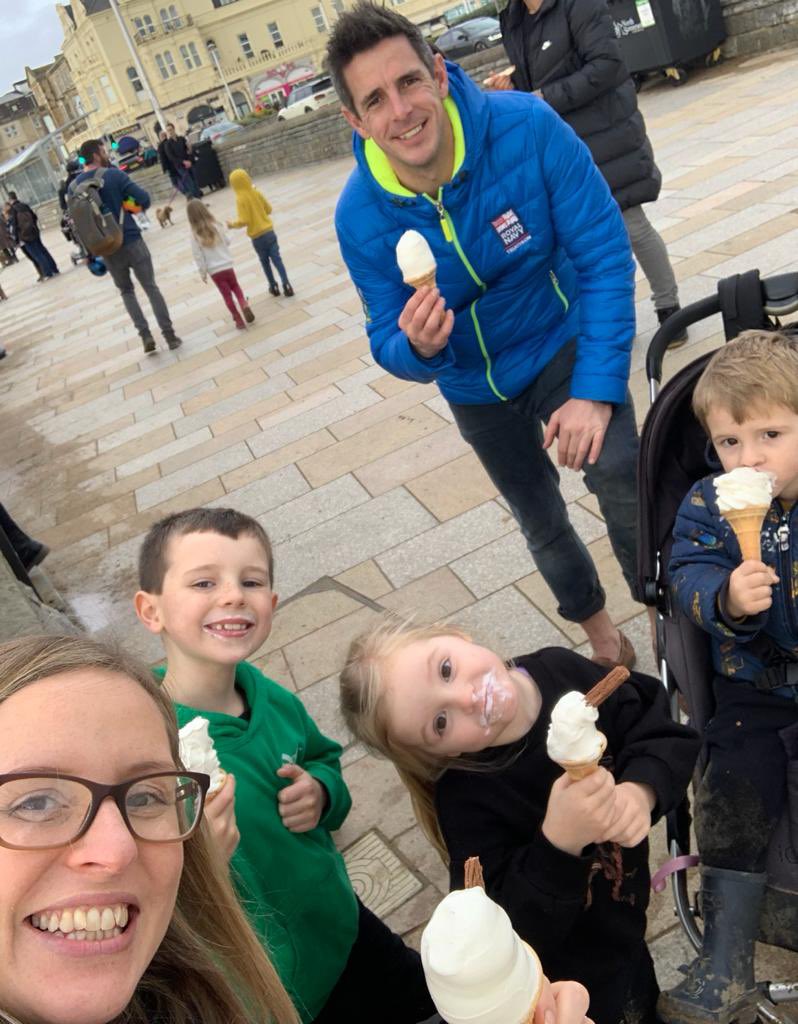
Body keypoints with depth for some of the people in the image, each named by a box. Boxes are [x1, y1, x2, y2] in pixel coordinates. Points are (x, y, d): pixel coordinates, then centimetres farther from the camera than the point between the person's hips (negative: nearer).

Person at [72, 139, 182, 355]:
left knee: (126, 291, 20)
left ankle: (145, 335, 5)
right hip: (132, 241, -3)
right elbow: (144, 197, -14)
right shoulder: (114, 174, -9)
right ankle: (170, 336, 7)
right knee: (151, 288, 8)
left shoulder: (75, 186, 2)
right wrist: (136, 208, 7)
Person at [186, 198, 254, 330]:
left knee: (227, 295, 10)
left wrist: (203, 273, -1)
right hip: (227, 265, 2)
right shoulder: (216, 226, -6)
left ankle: (238, 320, 13)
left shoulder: (195, 235, -12)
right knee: (235, 286, 24)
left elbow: (198, 256, -10)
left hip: (214, 271, -2)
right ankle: (244, 304, -2)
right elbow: (228, 242, 6)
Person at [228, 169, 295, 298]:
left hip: (257, 236, -3)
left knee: (265, 261, 15)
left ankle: (274, 287, 23)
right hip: (269, 231, 3)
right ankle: (286, 285, -4)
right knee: (277, 259, 4)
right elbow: (269, 209, 9)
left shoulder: (240, 199, -14)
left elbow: (243, 221, -18)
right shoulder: (257, 192, 0)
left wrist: (232, 224, -2)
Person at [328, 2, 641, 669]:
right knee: (541, 522, 17)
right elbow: (392, 349, -13)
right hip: (476, 384, 3)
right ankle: (601, 633, 46)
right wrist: (419, 348, -38)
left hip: (565, 340, -2)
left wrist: (596, 389, -28)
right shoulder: (360, 217, -22)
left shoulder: (527, 128, -27)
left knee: (620, 472, -28)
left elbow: (606, 255, -22)